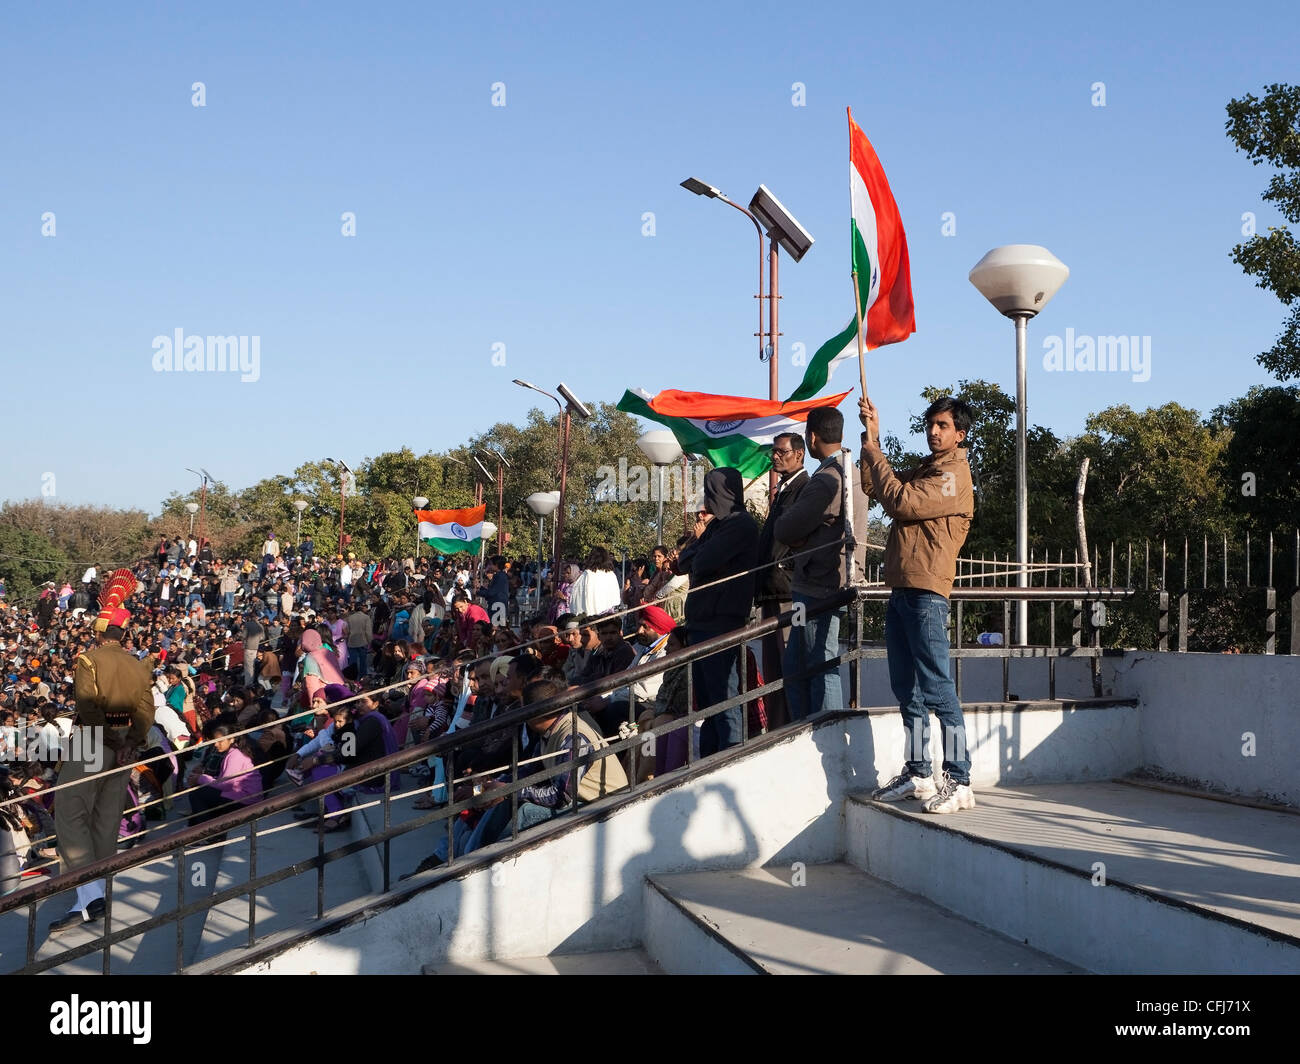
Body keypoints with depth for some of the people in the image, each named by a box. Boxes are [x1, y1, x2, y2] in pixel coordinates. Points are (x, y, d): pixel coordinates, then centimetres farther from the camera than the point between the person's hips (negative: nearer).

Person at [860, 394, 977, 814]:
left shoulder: (954, 475, -8)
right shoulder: (923, 470, 21)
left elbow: (900, 501, -16)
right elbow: (874, 488, 20)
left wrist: (873, 450, -6)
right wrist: (871, 435, 11)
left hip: (925, 593, -9)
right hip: (901, 591, 10)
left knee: (937, 688, -10)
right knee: (907, 689, 12)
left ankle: (959, 782, -9)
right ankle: (917, 774, 19)